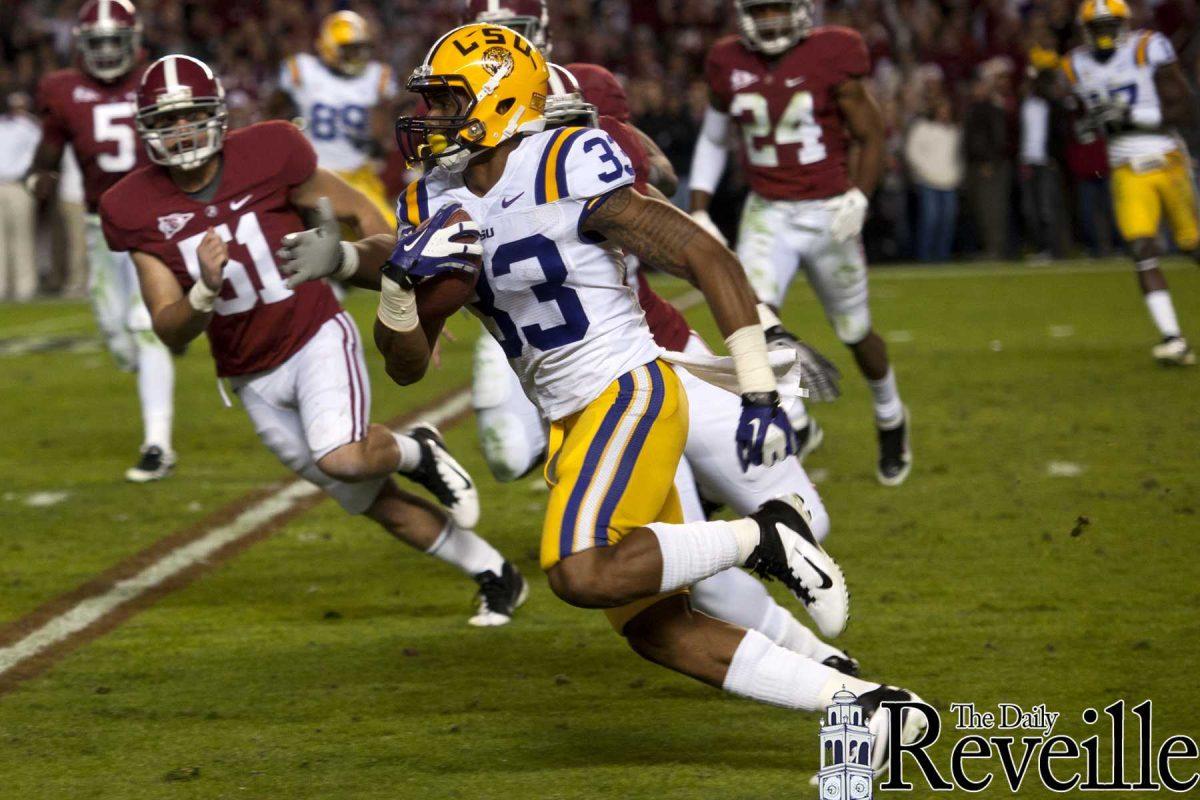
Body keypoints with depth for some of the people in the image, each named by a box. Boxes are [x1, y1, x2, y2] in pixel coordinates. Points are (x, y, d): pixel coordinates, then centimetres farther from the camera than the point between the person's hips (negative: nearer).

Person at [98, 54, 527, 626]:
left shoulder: (266, 155, -15)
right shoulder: (137, 210, -10)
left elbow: (360, 214, -2)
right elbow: (170, 331, -11)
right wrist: (206, 291, -33)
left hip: (317, 338, -3)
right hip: (253, 379, 3)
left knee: (343, 460, -30)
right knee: (373, 503, 8)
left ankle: (417, 451, 4)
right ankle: (496, 576, 25)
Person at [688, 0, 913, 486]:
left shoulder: (830, 59, -11)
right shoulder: (730, 65, 0)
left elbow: (870, 136, -4)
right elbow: (712, 142, 14)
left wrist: (858, 197, -19)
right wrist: (698, 214, 7)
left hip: (829, 214, -2)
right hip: (767, 214, 2)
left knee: (854, 331, 12)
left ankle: (890, 419, 40)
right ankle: (796, 425, -8)